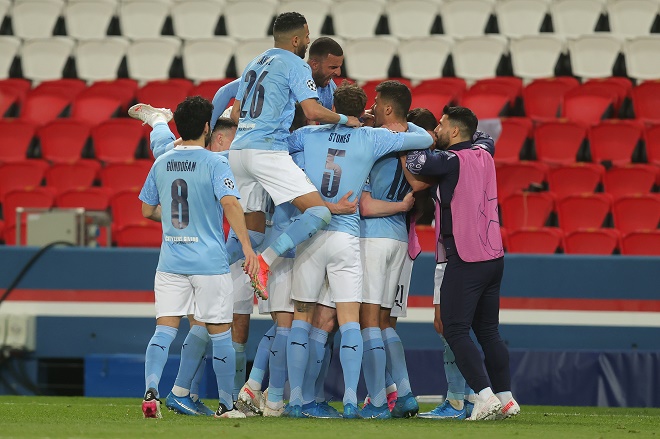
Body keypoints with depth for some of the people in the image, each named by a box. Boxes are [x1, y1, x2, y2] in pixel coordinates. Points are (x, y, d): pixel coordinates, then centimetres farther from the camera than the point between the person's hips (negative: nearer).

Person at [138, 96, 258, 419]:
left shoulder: (161, 164, 7)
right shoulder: (214, 163, -8)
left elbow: (147, 210, 15)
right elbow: (230, 203, -21)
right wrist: (247, 247, -23)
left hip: (170, 262, 4)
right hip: (209, 262, -4)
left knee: (164, 329, 2)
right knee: (220, 332, 7)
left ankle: (151, 390, -18)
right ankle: (226, 404, 15)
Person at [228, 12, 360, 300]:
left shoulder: (255, 64, 23)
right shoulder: (295, 65, -1)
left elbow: (235, 114, 28)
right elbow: (313, 111, -12)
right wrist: (345, 120, 5)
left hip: (237, 151, 9)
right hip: (268, 150, -9)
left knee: (253, 222, 18)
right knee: (319, 211, -13)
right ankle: (265, 262, -25)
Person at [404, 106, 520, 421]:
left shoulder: (452, 160, -12)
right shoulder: (483, 155, 12)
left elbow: (416, 163, -17)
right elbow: (484, 138, 33)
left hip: (465, 261, -8)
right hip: (494, 256, 8)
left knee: (455, 331, -6)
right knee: (488, 331, 13)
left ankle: (485, 396, -16)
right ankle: (506, 398, 11)